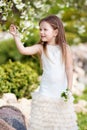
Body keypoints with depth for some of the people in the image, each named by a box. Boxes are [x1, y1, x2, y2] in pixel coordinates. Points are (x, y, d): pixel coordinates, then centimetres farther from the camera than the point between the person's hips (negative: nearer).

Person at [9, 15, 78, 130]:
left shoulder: (65, 48, -5)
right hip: (45, 90, 1)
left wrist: (69, 89, -10)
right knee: (42, 120, 2)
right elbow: (23, 50, -15)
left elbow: (69, 69, -5)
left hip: (61, 90, -1)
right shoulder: (41, 48, -1)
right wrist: (16, 36, -24)